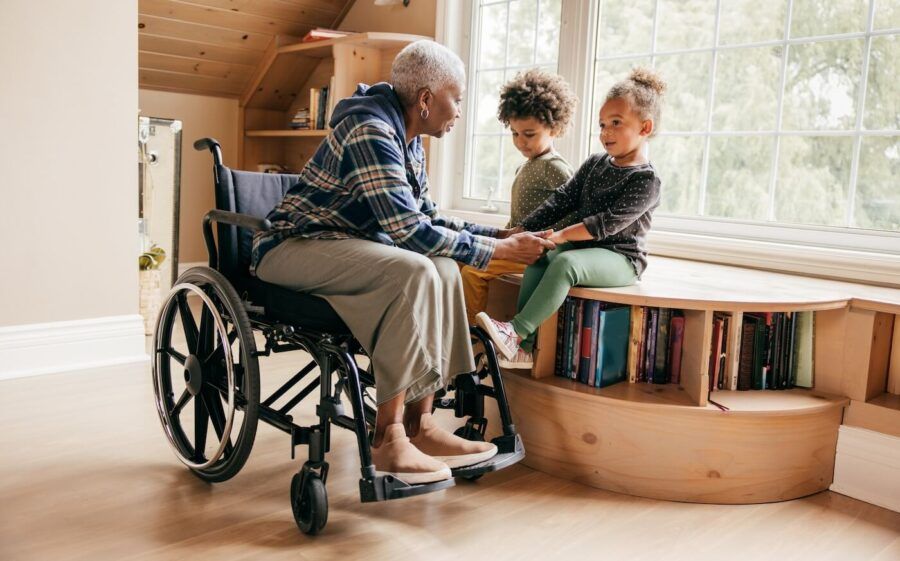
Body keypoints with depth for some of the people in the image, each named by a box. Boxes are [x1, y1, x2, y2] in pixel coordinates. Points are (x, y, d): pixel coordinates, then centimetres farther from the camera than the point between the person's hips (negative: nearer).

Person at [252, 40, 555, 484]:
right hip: (291, 248, -9)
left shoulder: (408, 141, 10)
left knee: (442, 269, -10)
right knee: (412, 272, -28)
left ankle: (419, 424, -9)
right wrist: (499, 250, -19)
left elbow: (427, 218, 17)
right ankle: (387, 435, -22)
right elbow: (409, 230, -26)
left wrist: (500, 234, 6)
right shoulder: (372, 131, -21)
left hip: (339, 247, 9)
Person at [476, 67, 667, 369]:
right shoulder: (595, 164, 12)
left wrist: (561, 236, -27)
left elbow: (608, 222, -21)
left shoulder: (645, 180, -11)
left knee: (565, 263, -33)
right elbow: (562, 199, 6)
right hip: (584, 249, 7)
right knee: (538, 262, -21)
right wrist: (524, 229, -5)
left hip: (621, 257, -7)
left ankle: (516, 330, -35)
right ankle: (524, 347, -24)